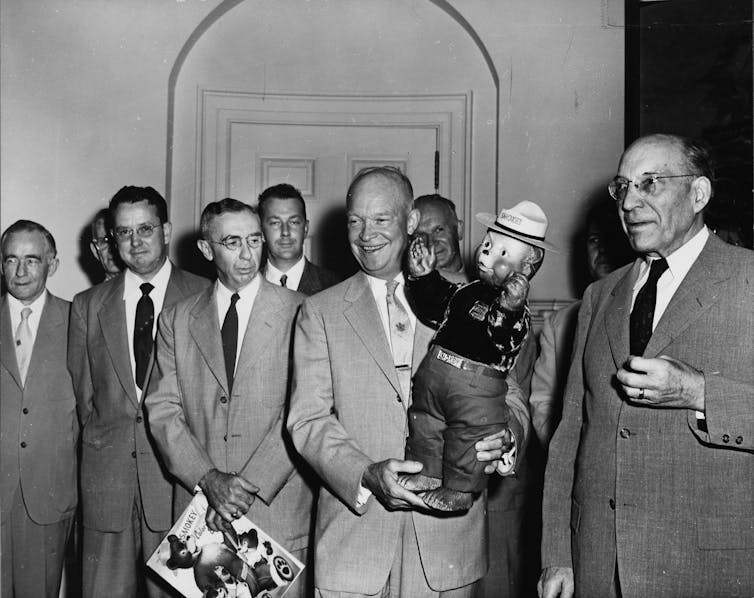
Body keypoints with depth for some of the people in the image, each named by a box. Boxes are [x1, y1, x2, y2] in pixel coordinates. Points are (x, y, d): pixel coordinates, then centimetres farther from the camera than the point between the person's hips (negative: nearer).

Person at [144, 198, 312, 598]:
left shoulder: (298, 312, -2)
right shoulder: (177, 320, 8)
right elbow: (162, 409, 2)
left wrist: (251, 484, -14)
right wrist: (208, 479, -11)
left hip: (278, 506, -2)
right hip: (199, 509, 2)